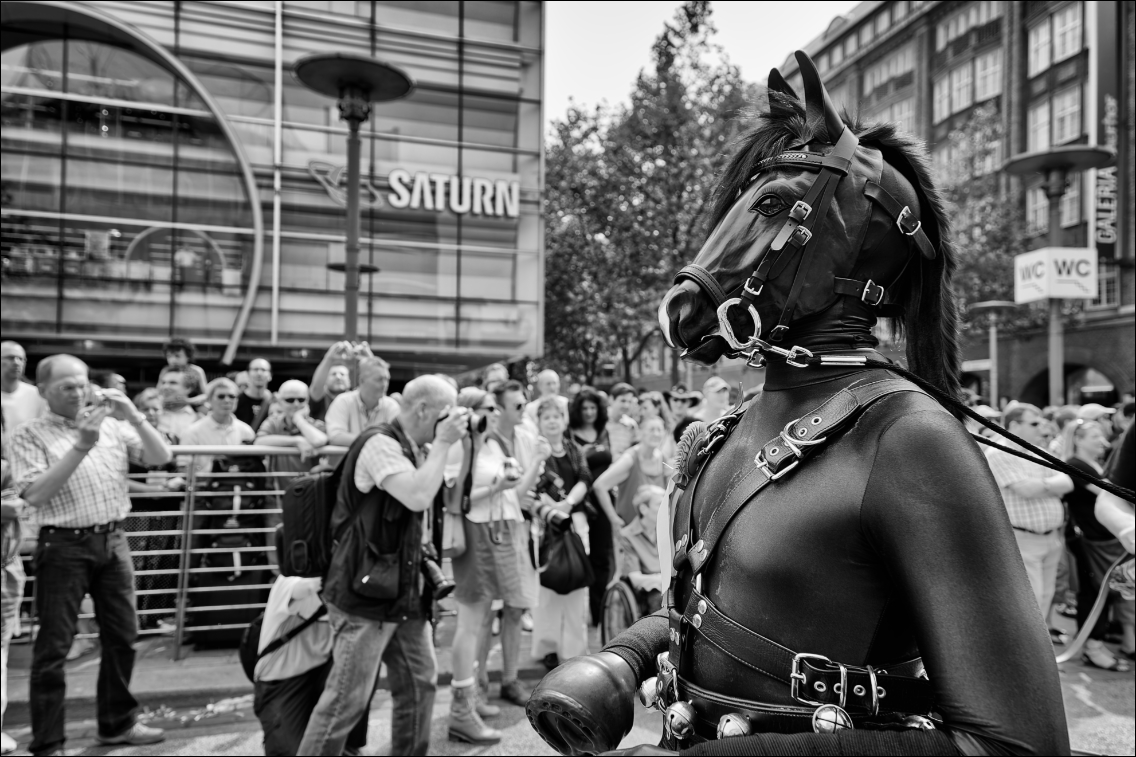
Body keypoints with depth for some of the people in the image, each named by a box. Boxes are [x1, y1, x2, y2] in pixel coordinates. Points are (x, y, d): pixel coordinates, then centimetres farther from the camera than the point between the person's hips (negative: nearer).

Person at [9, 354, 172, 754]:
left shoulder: (112, 426, 7)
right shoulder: (29, 434, -2)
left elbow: (162, 457, 2)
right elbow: (34, 495, -13)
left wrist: (134, 416, -12)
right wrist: (81, 445, -18)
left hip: (113, 541, 4)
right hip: (64, 546, -4)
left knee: (122, 636, 13)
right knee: (54, 646, 2)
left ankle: (118, 722, 29)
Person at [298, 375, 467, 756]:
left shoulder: (415, 450, 13)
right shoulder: (380, 443, -16)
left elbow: (443, 502, 17)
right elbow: (418, 497, -29)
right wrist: (442, 443, -21)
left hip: (405, 593, 9)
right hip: (366, 594, -9)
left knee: (420, 682, 14)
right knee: (347, 698, -3)